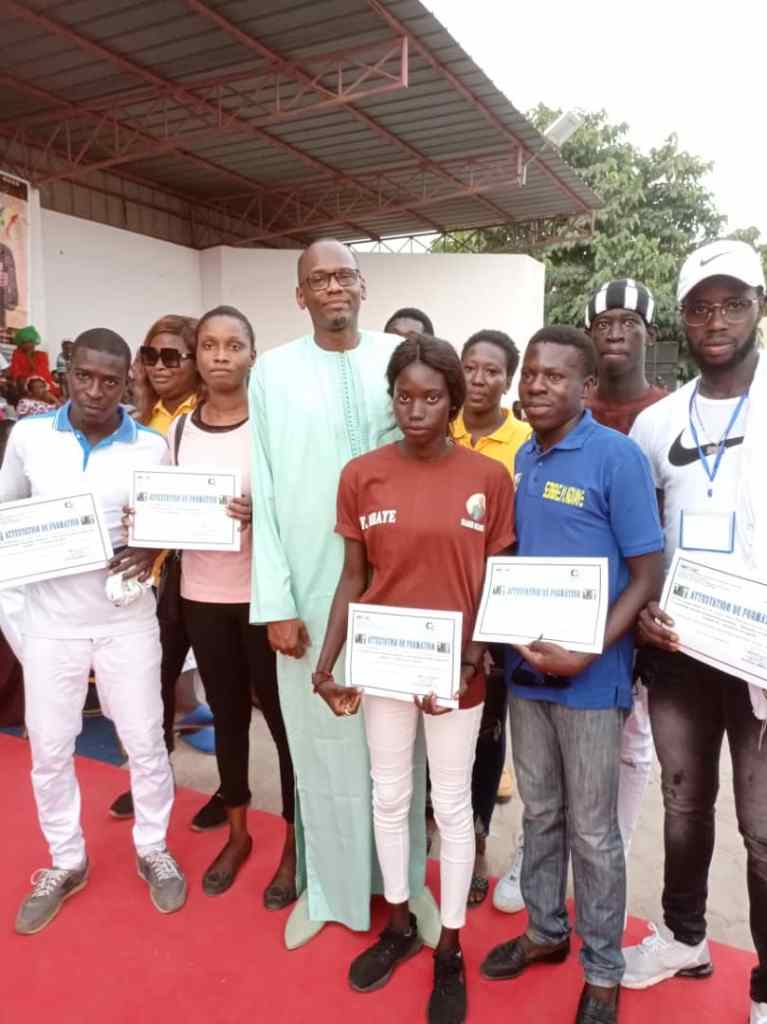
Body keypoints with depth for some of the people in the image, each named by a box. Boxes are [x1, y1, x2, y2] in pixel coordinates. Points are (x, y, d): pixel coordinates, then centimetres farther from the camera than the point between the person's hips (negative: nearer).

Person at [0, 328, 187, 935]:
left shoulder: (152, 447, -7)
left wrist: (152, 551, -16)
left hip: (126, 619, -1)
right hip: (50, 620, 2)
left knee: (145, 742, 10)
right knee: (49, 749, 13)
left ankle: (153, 850, 34)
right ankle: (66, 861, 36)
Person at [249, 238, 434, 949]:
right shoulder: (273, 371, 2)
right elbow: (265, 495, 0)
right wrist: (275, 602, -5)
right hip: (312, 587, 0)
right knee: (321, 742, 10)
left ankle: (405, 878, 33)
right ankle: (326, 885, 30)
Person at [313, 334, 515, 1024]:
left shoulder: (490, 479, -7)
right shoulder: (361, 475, -4)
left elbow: (495, 587, -3)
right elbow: (353, 580, 0)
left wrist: (470, 663, -14)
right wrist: (326, 665, -5)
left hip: (455, 668, -1)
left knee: (452, 805, 13)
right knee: (389, 797, 18)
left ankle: (450, 951, 35)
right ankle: (400, 926, 42)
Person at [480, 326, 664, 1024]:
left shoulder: (617, 456, -13)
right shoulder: (524, 458, 6)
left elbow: (648, 575, -13)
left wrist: (587, 654, -21)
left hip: (589, 677, -5)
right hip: (524, 666, 6)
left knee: (592, 830, 10)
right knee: (540, 813, 20)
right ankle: (545, 931, 42)